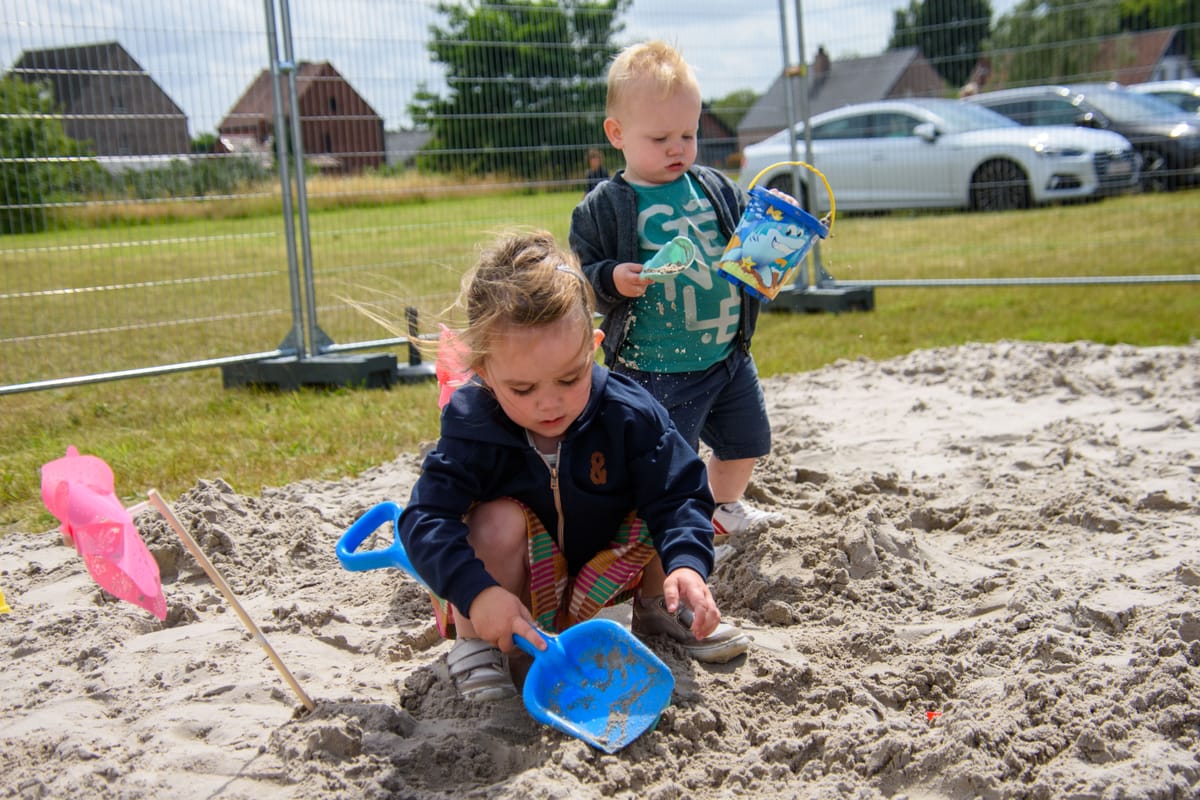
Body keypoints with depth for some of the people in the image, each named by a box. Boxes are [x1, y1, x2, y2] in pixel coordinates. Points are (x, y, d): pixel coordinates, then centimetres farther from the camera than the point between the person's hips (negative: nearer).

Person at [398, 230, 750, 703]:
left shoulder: (629, 415, -21)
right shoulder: (471, 428, -24)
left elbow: (678, 495, -18)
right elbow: (426, 519, -30)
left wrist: (687, 564, -38)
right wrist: (477, 593, -46)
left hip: (603, 579, 2)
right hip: (520, 594, -2)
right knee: (500, 519, -32)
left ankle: (658, 609, 10)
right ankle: (475, 643, -9)